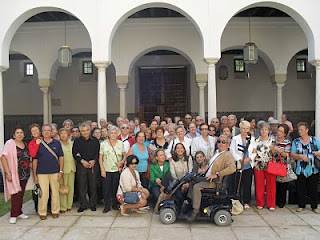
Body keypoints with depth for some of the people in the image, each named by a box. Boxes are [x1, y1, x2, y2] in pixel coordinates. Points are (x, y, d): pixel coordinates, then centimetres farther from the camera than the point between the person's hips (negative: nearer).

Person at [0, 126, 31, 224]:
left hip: (25, 174, 6)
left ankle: (19, 212, 22)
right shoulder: (10, 143, -6)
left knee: (21, 194, 11)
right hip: (14, 174, -6)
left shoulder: (25, 145, 12)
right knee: (16, 194, -6)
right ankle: (13, 215, 4)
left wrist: (30, 164, 7)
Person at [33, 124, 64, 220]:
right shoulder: (38, 144, 4)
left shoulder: (57, 143, 5)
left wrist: (61, 171, 0)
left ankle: (55, 211, 19)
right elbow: (35, 160, 5)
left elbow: (61, 157, 7)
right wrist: (35, 174, 1)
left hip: (55, 172, 1)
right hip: (41, 173, -1)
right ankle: (42, 212, 13)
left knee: (55, 192, 6)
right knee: (43, 193, 0)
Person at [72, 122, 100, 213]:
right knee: (82, 186, 0)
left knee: (93, 185, 4)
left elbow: (98, 152, 7)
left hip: (93, 165, 1)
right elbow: (74, 153, 1)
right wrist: (82, 161, -11)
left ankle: (92, 204, 15)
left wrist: (94, 160, -9)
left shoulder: (95, 140, 8)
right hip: (81, 165, 0)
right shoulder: (77, 141, 6)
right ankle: (83, 204, 11)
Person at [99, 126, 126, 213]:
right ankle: (107, 206, 15)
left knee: (116, 188, 8)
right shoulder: (103, 144, -1)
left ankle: (115, 204, 24)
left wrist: (122, 162, -8)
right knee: (106, 188, 2)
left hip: (117, 170, 1)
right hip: (106, 170, -1)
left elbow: (125, 155, 11)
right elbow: (100, 158, 0)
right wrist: (102, 169, -7)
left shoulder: (120, 143, 5)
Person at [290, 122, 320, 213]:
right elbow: (292, 154, -4)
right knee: (301, 189, 5)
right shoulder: (295, 142, 5)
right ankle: (301, 205, 19)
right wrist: (300, 156, -21)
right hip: (300, 170, 0)